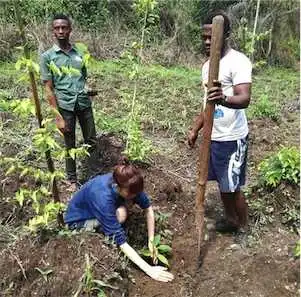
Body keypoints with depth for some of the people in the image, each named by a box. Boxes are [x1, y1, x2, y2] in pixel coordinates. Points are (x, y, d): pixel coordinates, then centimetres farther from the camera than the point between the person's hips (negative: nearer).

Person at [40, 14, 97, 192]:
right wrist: (58, 117, -9)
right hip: (65, 106, -3)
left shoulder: (80, 53, 7)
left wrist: (89, 89, 0)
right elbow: (49, 89, -5)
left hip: (84, 103, 3)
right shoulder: (48, 56, -2)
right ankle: (72, 179, 28)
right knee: (70, 146, 9)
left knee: (91, 142, 10)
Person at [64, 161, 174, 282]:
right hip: (79, 220, -6)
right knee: (120, 214, -31)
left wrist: (151, 241, -15)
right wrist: (149, 270, -35)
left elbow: (148, 208, -9)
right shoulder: (103, 197, -40)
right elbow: (120, 240, -37)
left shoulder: (126, 184, -23)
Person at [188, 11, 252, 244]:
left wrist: (224, 99, -51)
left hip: (232, 138, -8)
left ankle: (243, 229, 26)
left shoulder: (238, 61, -16)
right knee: (222, 184, 18)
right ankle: (231, 219, 38)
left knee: (233, 188, 4)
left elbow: (245, 99, -30)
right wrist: (195, 129, 16)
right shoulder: (207, 65, 10)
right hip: (213, 136, 8)